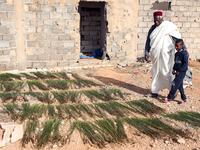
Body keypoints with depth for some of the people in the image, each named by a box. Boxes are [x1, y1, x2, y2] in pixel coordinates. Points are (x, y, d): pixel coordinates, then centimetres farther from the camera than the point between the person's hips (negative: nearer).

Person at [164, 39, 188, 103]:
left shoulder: (184, 53, -14)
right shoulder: (176, 54, 11)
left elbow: (185, 64, -17)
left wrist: (179, 71, -19)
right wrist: (174, 69, 4)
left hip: (181, 72, -8)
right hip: (177, 72, 8)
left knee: (175, 84, -9)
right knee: (180, 85, 12)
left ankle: (169, 97, -1)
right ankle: (184, 98, 23)